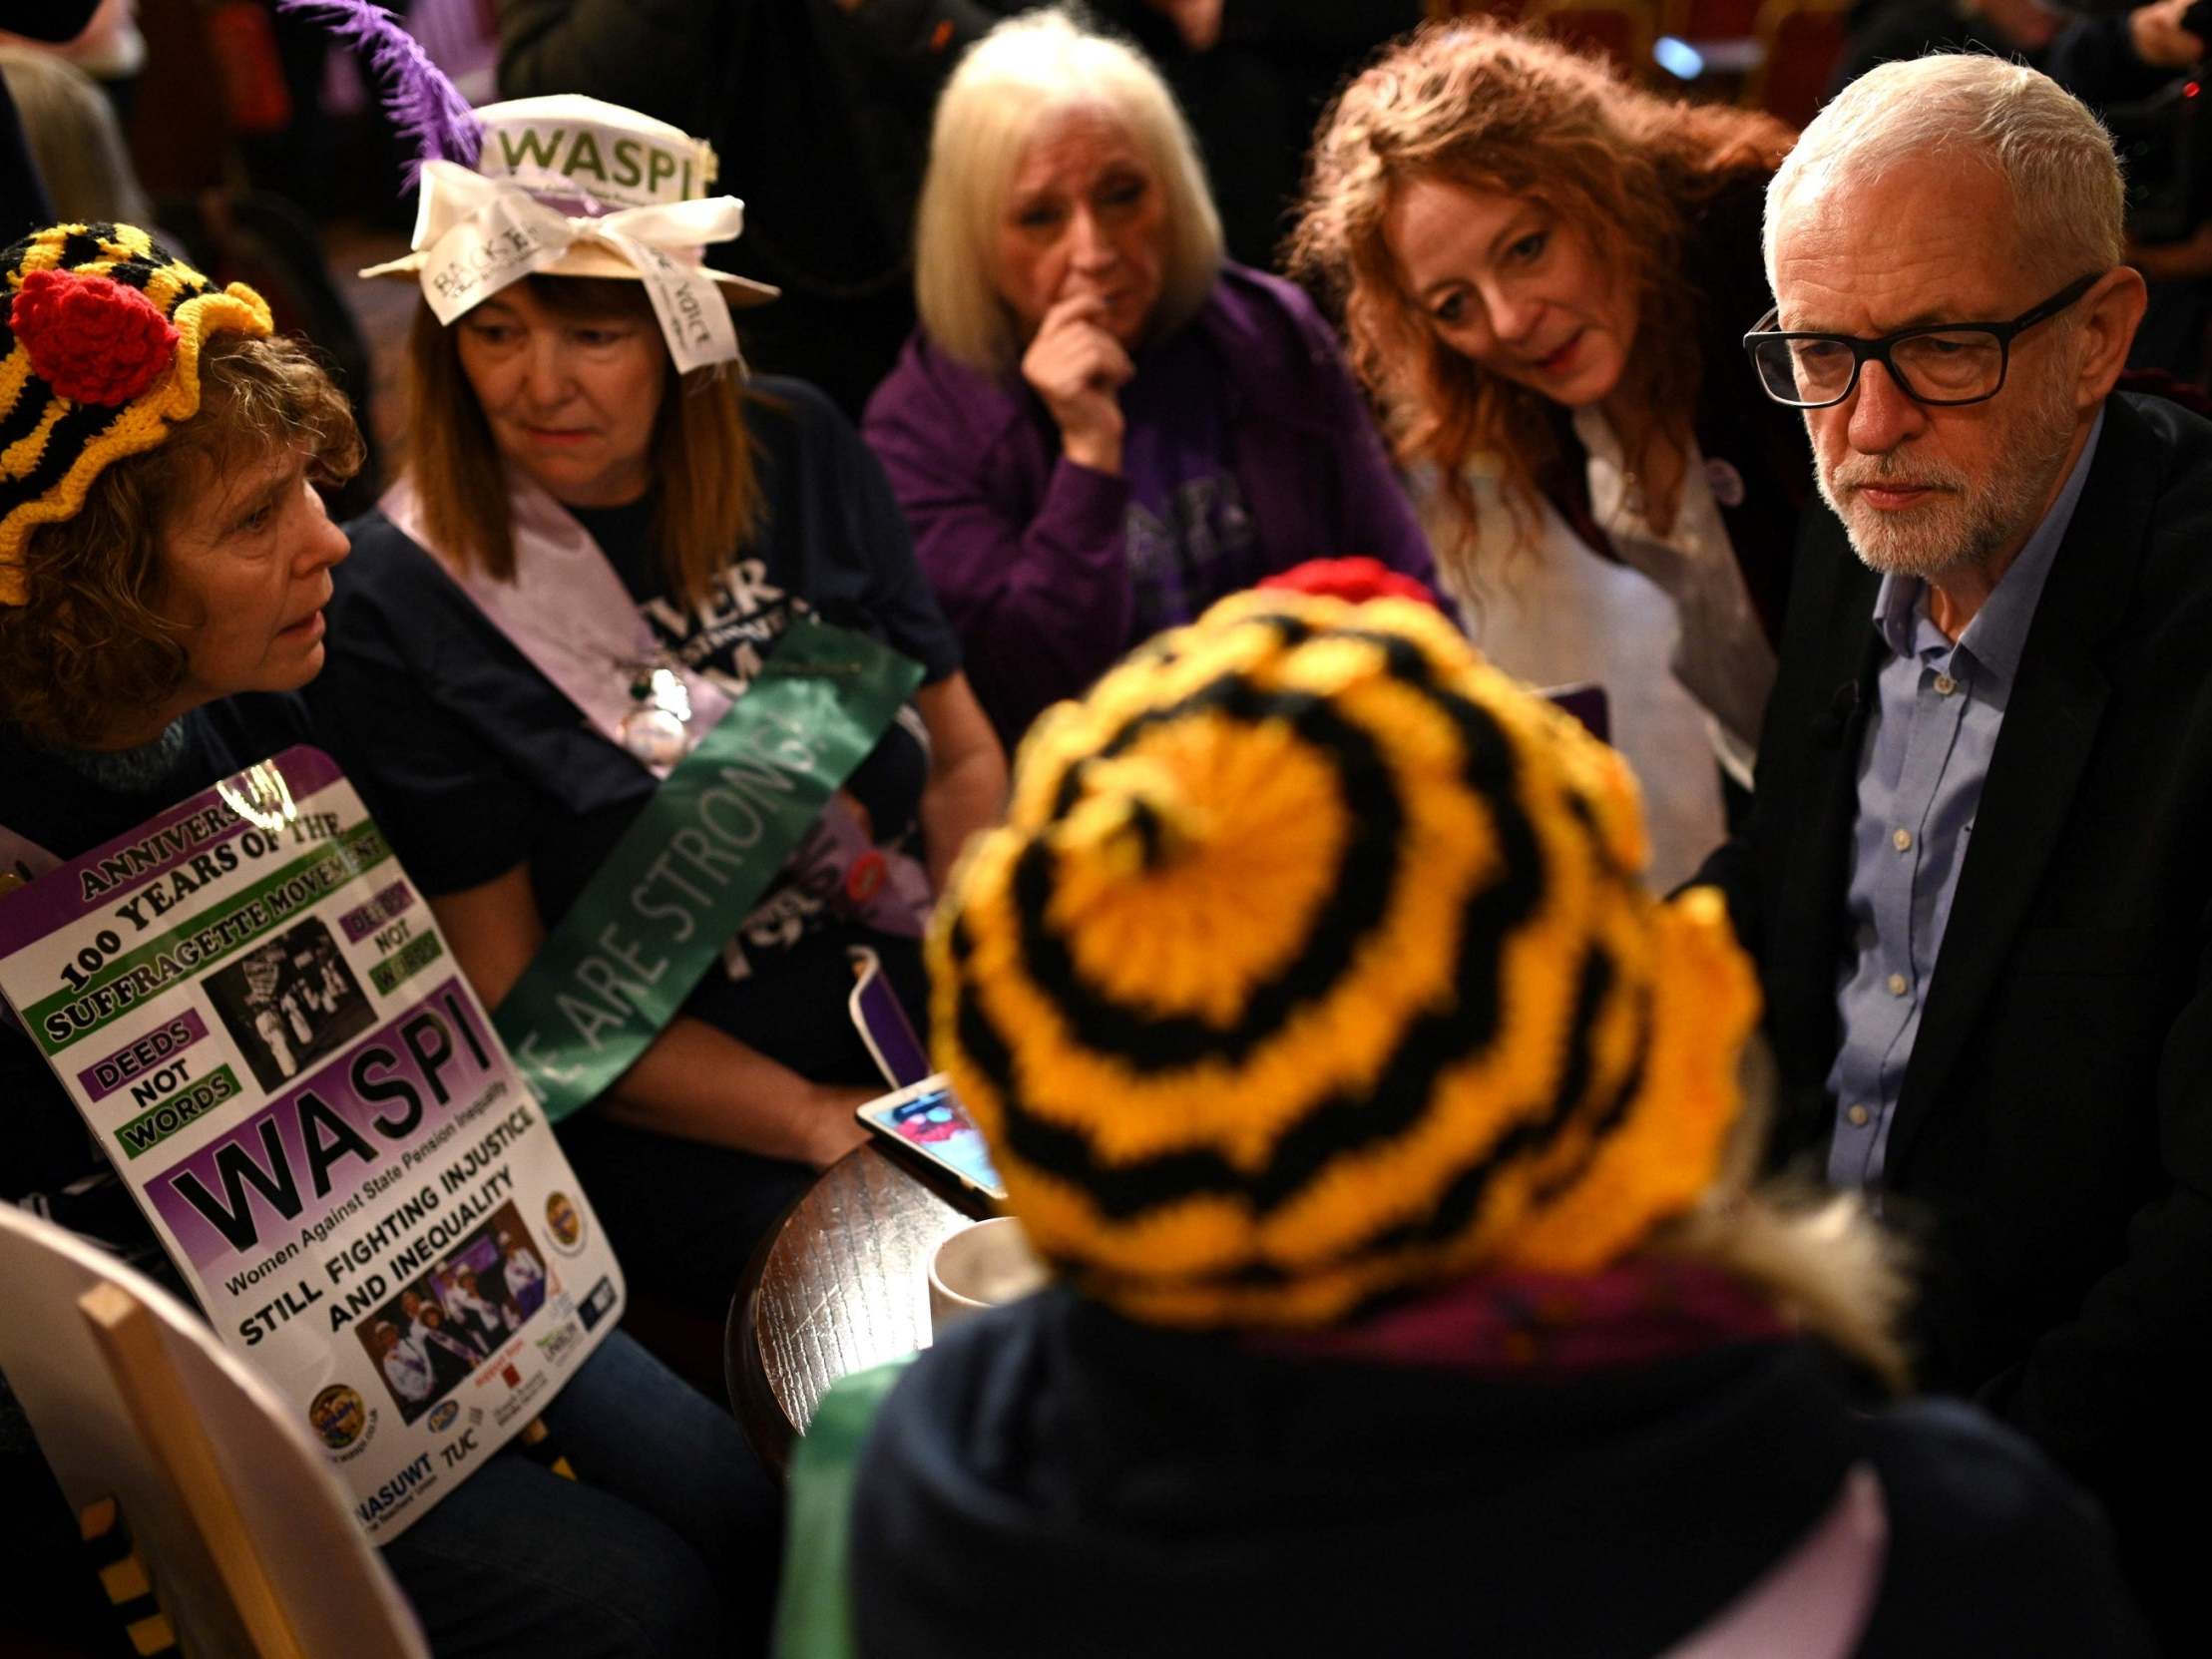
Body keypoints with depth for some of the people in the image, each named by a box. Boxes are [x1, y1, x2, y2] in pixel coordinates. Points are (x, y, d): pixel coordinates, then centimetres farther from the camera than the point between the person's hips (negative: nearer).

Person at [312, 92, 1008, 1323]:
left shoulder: (795, 450, 3)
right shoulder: (398, 607, -9)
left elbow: (961, 758, 9)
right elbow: (516, 998, -7)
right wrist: (825, 1125, -14)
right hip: (690, 1126, -5)